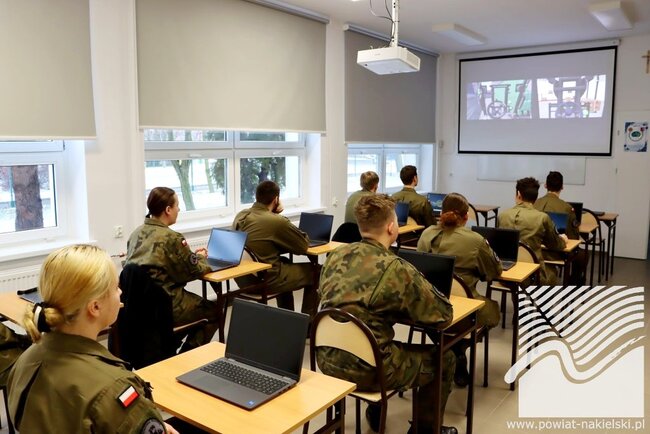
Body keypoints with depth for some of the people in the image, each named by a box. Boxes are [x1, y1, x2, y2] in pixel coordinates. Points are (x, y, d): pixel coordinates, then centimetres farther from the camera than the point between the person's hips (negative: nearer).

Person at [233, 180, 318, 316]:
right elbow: (304, 245, -8)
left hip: (242, 278, 8)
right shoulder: (277, 221, -20)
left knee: (284, 262, 34)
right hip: (265, 280, -8)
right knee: (314, 271, 8)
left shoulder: (240, 216, 2)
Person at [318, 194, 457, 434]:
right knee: (444, 358, 14)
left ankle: (376, 411, 45)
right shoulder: (396, 269, -17)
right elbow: (443, 313, -7)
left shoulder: (336, 256, 0)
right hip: (366, 368, -6)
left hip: (328, 359, 7)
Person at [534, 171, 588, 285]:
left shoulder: (535, 203, -10)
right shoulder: (566, 208, -18)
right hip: (557, 253, -4)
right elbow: (575, 236, -9)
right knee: (582, 254, 26)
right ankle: (574, 284, 36)